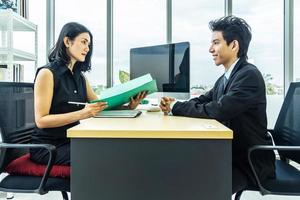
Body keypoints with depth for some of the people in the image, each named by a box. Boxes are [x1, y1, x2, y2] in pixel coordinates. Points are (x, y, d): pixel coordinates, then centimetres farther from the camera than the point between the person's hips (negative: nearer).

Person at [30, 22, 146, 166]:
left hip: (71, 141, 6)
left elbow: (100, 107, 6)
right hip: (47, 146, -6)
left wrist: (129, 106, -11)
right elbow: (41, 120, -16)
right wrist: (81, 114, -29)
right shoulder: (47, 73, -11)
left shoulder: (79, 76, 11)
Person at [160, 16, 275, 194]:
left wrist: (176, 107, -19)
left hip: (250, 162, -7)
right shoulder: (225, 78, 7)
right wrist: (174, 104, -15)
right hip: (231, 154, 7)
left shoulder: (249, 75, -20)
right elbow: (202, 101, 5)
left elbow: (216, 111, -28)